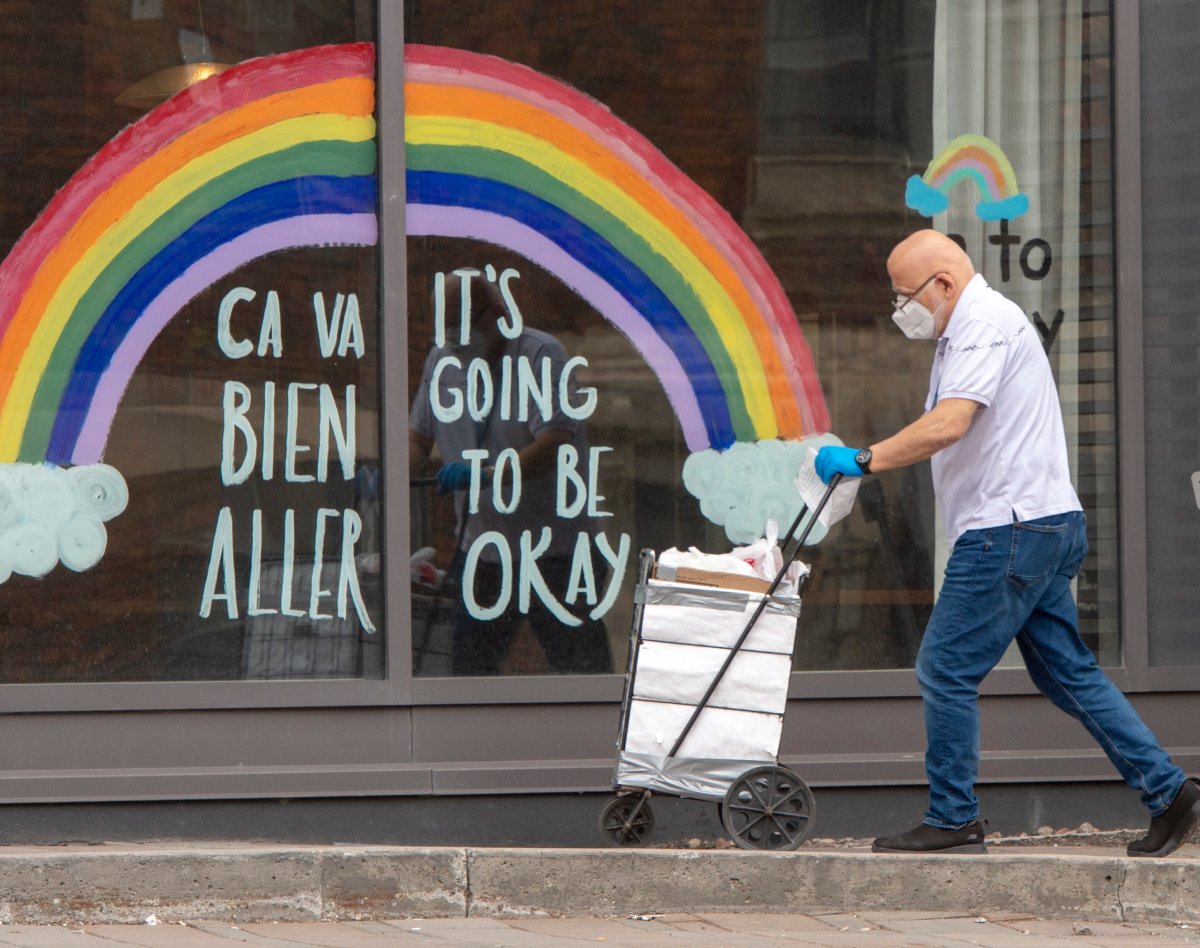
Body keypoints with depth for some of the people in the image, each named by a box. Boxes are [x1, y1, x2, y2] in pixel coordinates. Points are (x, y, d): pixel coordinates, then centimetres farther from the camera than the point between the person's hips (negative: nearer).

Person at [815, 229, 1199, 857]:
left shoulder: (985, 324, -14)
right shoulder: (966, 330, 21)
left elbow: (948, 425, -26)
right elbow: (951, 431, 22)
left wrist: (864, 460, -24)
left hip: (1011, 528, -11)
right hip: (1044, 525, 11)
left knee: (946, 669, -5)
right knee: (1066, 670, 11)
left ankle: (952, 821, 0)